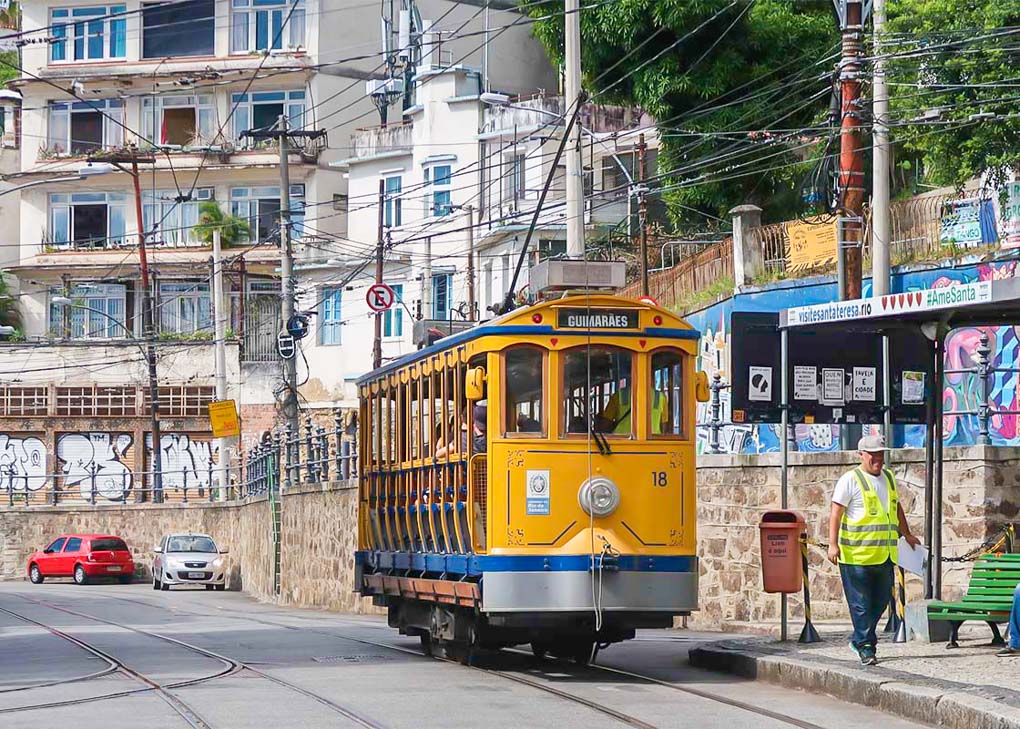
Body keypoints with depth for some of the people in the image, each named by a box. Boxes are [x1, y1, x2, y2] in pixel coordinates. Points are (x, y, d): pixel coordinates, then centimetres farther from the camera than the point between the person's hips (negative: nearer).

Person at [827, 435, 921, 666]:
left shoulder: (889, 477, 17)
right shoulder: (850, 480, -4)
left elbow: (896, 508, 30)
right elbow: (835, 513, -9)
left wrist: (906, 534, 33)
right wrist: (833, 544, -17)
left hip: (885, 554, 7)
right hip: (857, 554, -6)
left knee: (880, 601, 9)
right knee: (860, 603, -3)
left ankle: (859, 640, 25)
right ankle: (865, 647, 3)